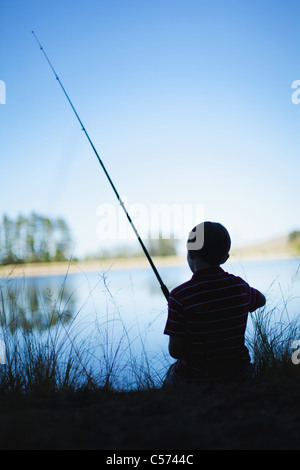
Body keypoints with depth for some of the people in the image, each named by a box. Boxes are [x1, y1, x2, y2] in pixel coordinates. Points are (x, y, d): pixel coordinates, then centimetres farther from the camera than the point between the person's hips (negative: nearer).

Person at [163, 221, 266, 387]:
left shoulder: (180, 296, -23)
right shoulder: (240, 286, -10)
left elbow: (175, 351, -19)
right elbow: (262, 300, 14)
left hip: (194, 379, -3)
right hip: (237, 375, 4)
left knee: (171, 375, 29)